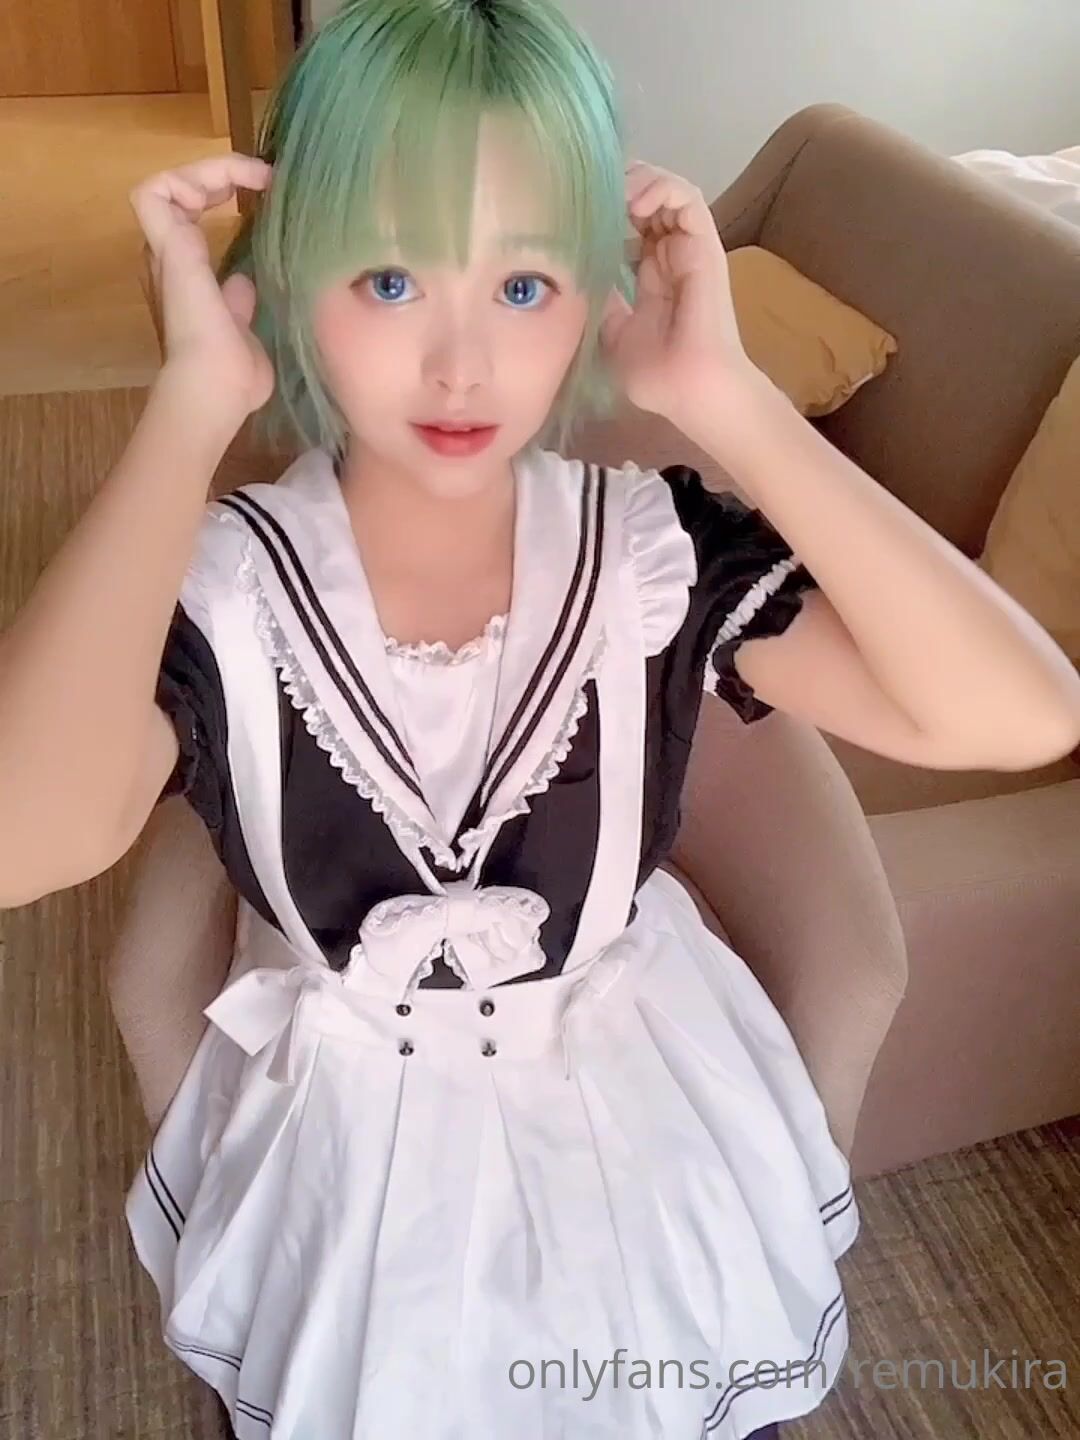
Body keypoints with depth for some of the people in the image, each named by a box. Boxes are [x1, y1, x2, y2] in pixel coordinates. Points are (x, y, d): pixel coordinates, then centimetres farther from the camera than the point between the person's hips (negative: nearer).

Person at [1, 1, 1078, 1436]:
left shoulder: (658, 551, -19)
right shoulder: (216, 582, -22)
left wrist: (720, 395, -32)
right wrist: (194, 403, -36)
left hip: (640, 1132, 1)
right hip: (356, 1160, 0)